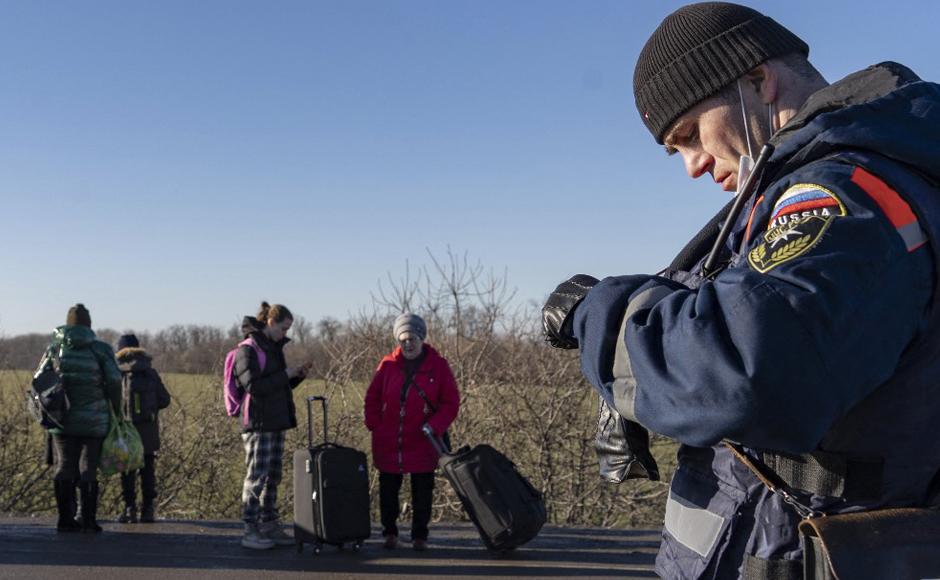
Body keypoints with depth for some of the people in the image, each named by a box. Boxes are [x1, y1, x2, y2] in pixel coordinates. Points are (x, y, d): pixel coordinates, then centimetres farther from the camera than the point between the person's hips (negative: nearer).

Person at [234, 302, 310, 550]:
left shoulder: (274, 348, 17)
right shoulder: (248, 350, -10)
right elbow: (254, 386, -20)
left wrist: (298, 376, 6)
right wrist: (286, 374, -16)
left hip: (276, 423, 9)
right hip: (258, 424, -9)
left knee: (273, 476, 10)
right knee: (257, 476, -7)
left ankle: (269, 526, 17)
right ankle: (250, 531, -2)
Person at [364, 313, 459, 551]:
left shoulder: (438, 366, -3)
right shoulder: (388, 364, 1)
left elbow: (451, 402, -2)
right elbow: (372, 397, 10)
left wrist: (435, 426, -14)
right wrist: (375, 425, -1)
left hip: (422, 444, -1)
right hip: (388, 443, 1)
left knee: (422, 493, 6)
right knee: (388, 490, 9)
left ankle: (419, 536, 17)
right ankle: (389, 532, 23)